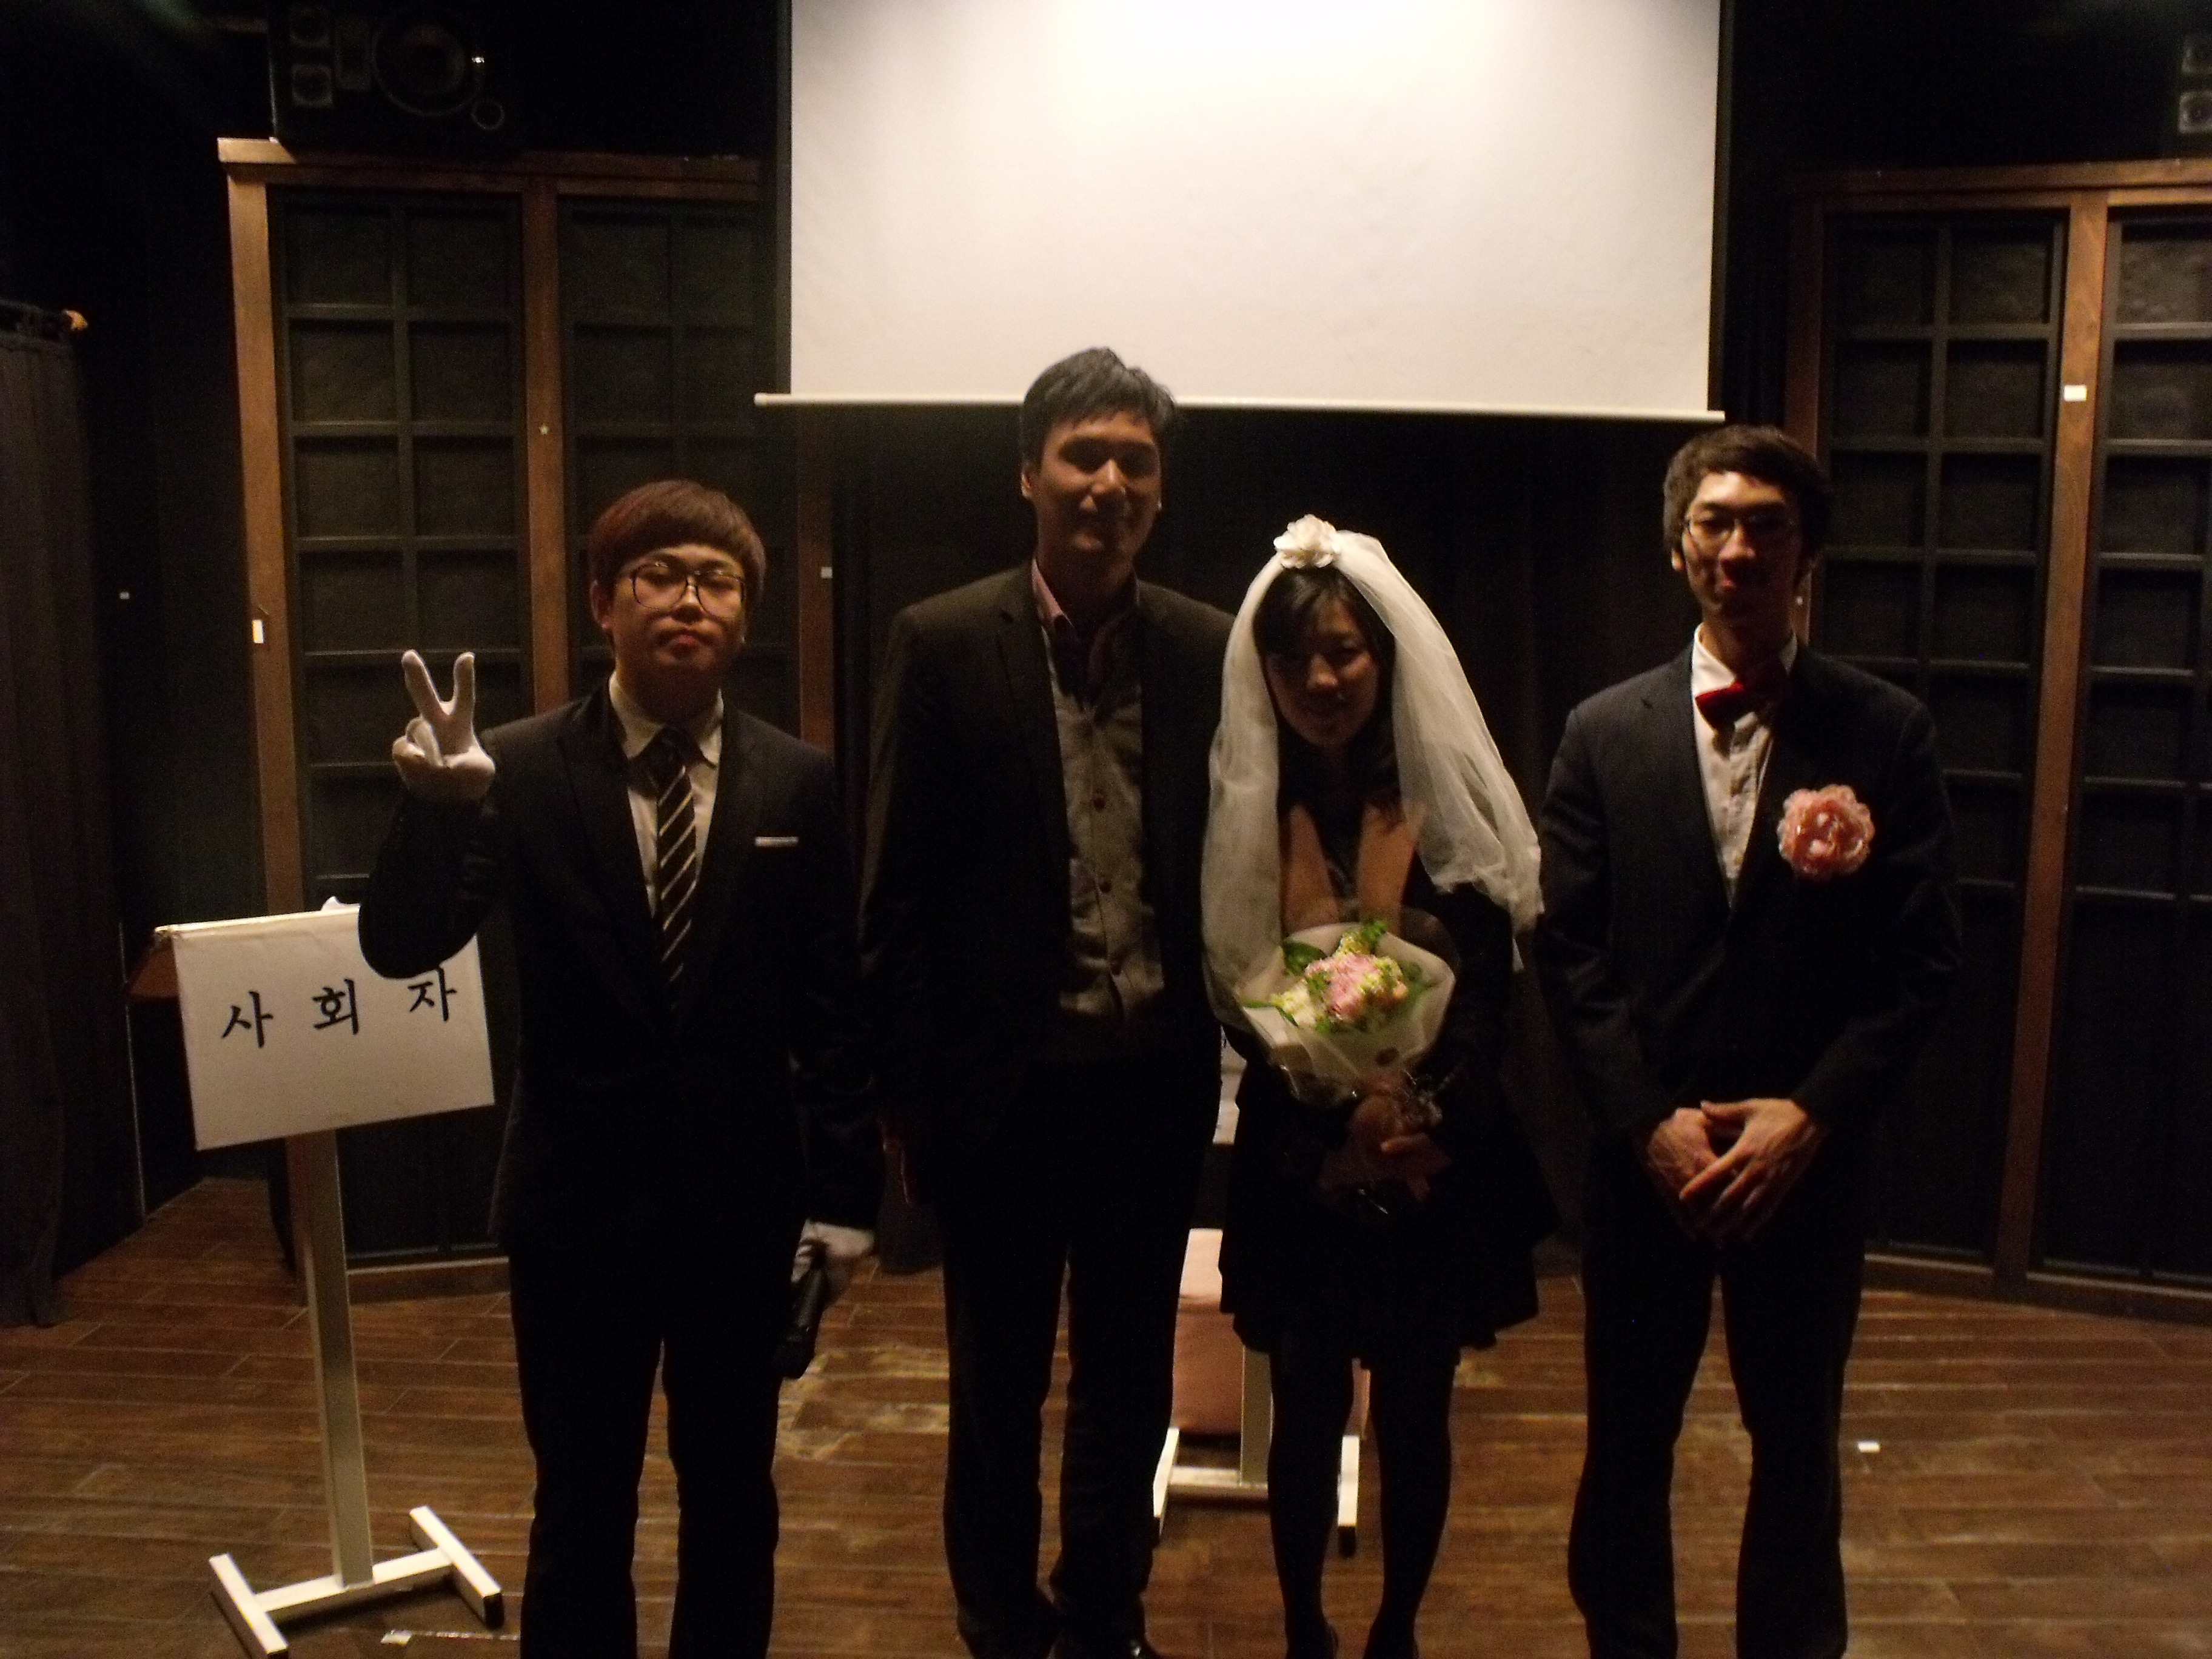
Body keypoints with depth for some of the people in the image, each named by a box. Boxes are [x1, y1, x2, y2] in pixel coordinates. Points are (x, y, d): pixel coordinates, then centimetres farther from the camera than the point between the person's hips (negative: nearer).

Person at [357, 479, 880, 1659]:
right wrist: (440, 808, -33)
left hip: (743, 1198, 2)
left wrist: (844, 1189, 0)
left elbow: (833, 1000, 0)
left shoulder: (797, 784, -2)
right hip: (579, 1199, -1)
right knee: (581, 1509, 13)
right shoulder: (520, 773, -7)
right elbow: (399, 947, -14)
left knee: (733, 1499, 18)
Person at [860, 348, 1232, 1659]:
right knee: (999, 1386, 15)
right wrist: (911, 1093, -7)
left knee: (1130, 1382, 18)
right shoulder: (945, 643, -7)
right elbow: (899, 895, -6)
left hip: (1156, 1074, 3)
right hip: (1005, 1074, -2)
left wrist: (1224, 1046, -3)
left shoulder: (1209, 649, 0)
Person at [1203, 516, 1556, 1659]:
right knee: (1307, 1409, 9)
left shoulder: (1445, 803, -3)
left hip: (1434, 1162, 0)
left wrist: (1427, 1114, -21)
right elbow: (1238, 999, -5)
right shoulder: (1246, 809, -2)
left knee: (1415, 1412, 12)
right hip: (1299, 1165, 0)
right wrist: (1341, 1120, -18)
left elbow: (1487, 989, -5)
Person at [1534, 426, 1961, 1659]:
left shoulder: (1888, 734, -2)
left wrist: (1812, 1115, -13)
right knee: (1627, 1443, 14)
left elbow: (1923, 960, -5)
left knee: (1799, 1446, 15)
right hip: (1647, 1155, 1)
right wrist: (1651, 1123, -11)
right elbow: (1571, 953, -3)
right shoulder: (1606, 734, 1)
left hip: (1809, 1158, 0)